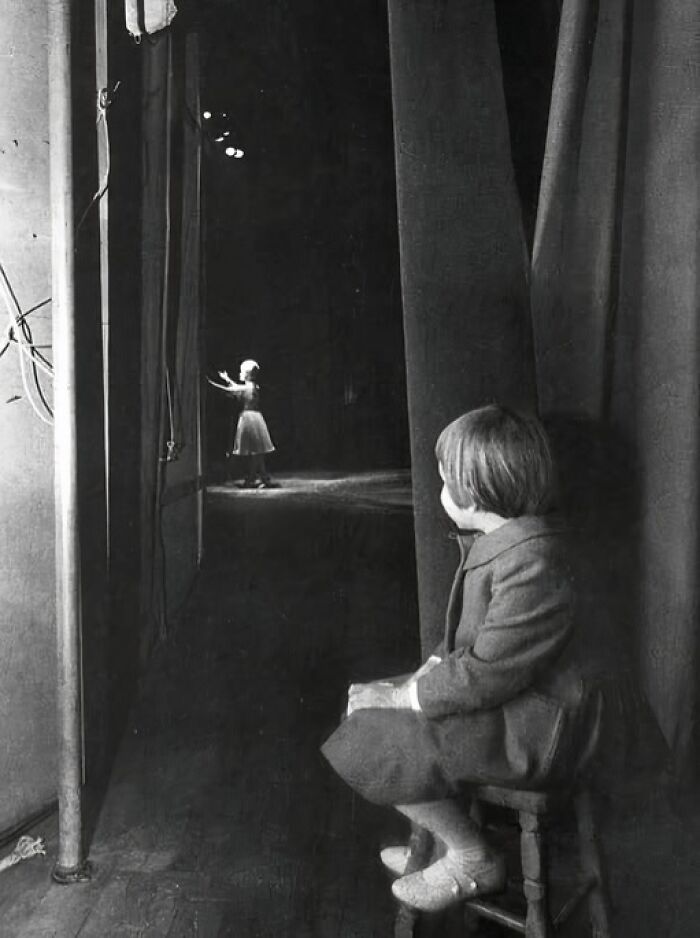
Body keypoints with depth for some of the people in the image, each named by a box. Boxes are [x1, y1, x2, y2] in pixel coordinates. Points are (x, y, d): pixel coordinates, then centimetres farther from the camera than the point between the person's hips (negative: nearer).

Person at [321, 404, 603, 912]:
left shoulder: (531, 563, -28)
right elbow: (469, 640, 15)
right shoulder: (497, 541, 6)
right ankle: (440, 840, 26)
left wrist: (399, 697, -16)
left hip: (530, 730, -10)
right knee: (368, 703, 15)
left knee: (373, 744, -12)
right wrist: (428, 672, 0)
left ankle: (474, 862, 7)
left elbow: (484, 677, -27)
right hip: (504, 698, 10)